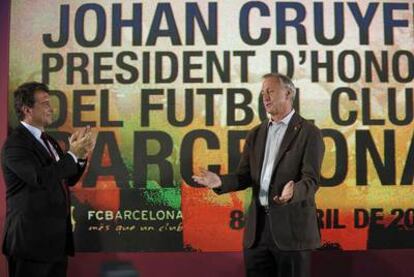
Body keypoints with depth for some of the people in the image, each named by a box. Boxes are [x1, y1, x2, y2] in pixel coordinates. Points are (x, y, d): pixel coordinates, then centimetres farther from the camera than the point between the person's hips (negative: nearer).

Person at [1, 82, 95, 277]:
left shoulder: (48, 140, 14)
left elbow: (68, 179, 17)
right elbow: (42, 178, -27)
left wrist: (81, 155, 0)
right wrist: (72, 154, -19)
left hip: (56, 236, 8)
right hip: (31, 238, -8)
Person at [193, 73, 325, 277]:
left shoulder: (309, 133, -4)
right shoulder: (256, 134, 14)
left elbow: (311, 179, -11)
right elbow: (245, 176, 9)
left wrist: (293, 192, -33)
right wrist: (221, 181, -11)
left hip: (292, 226, -5)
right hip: (258, 226, 5)